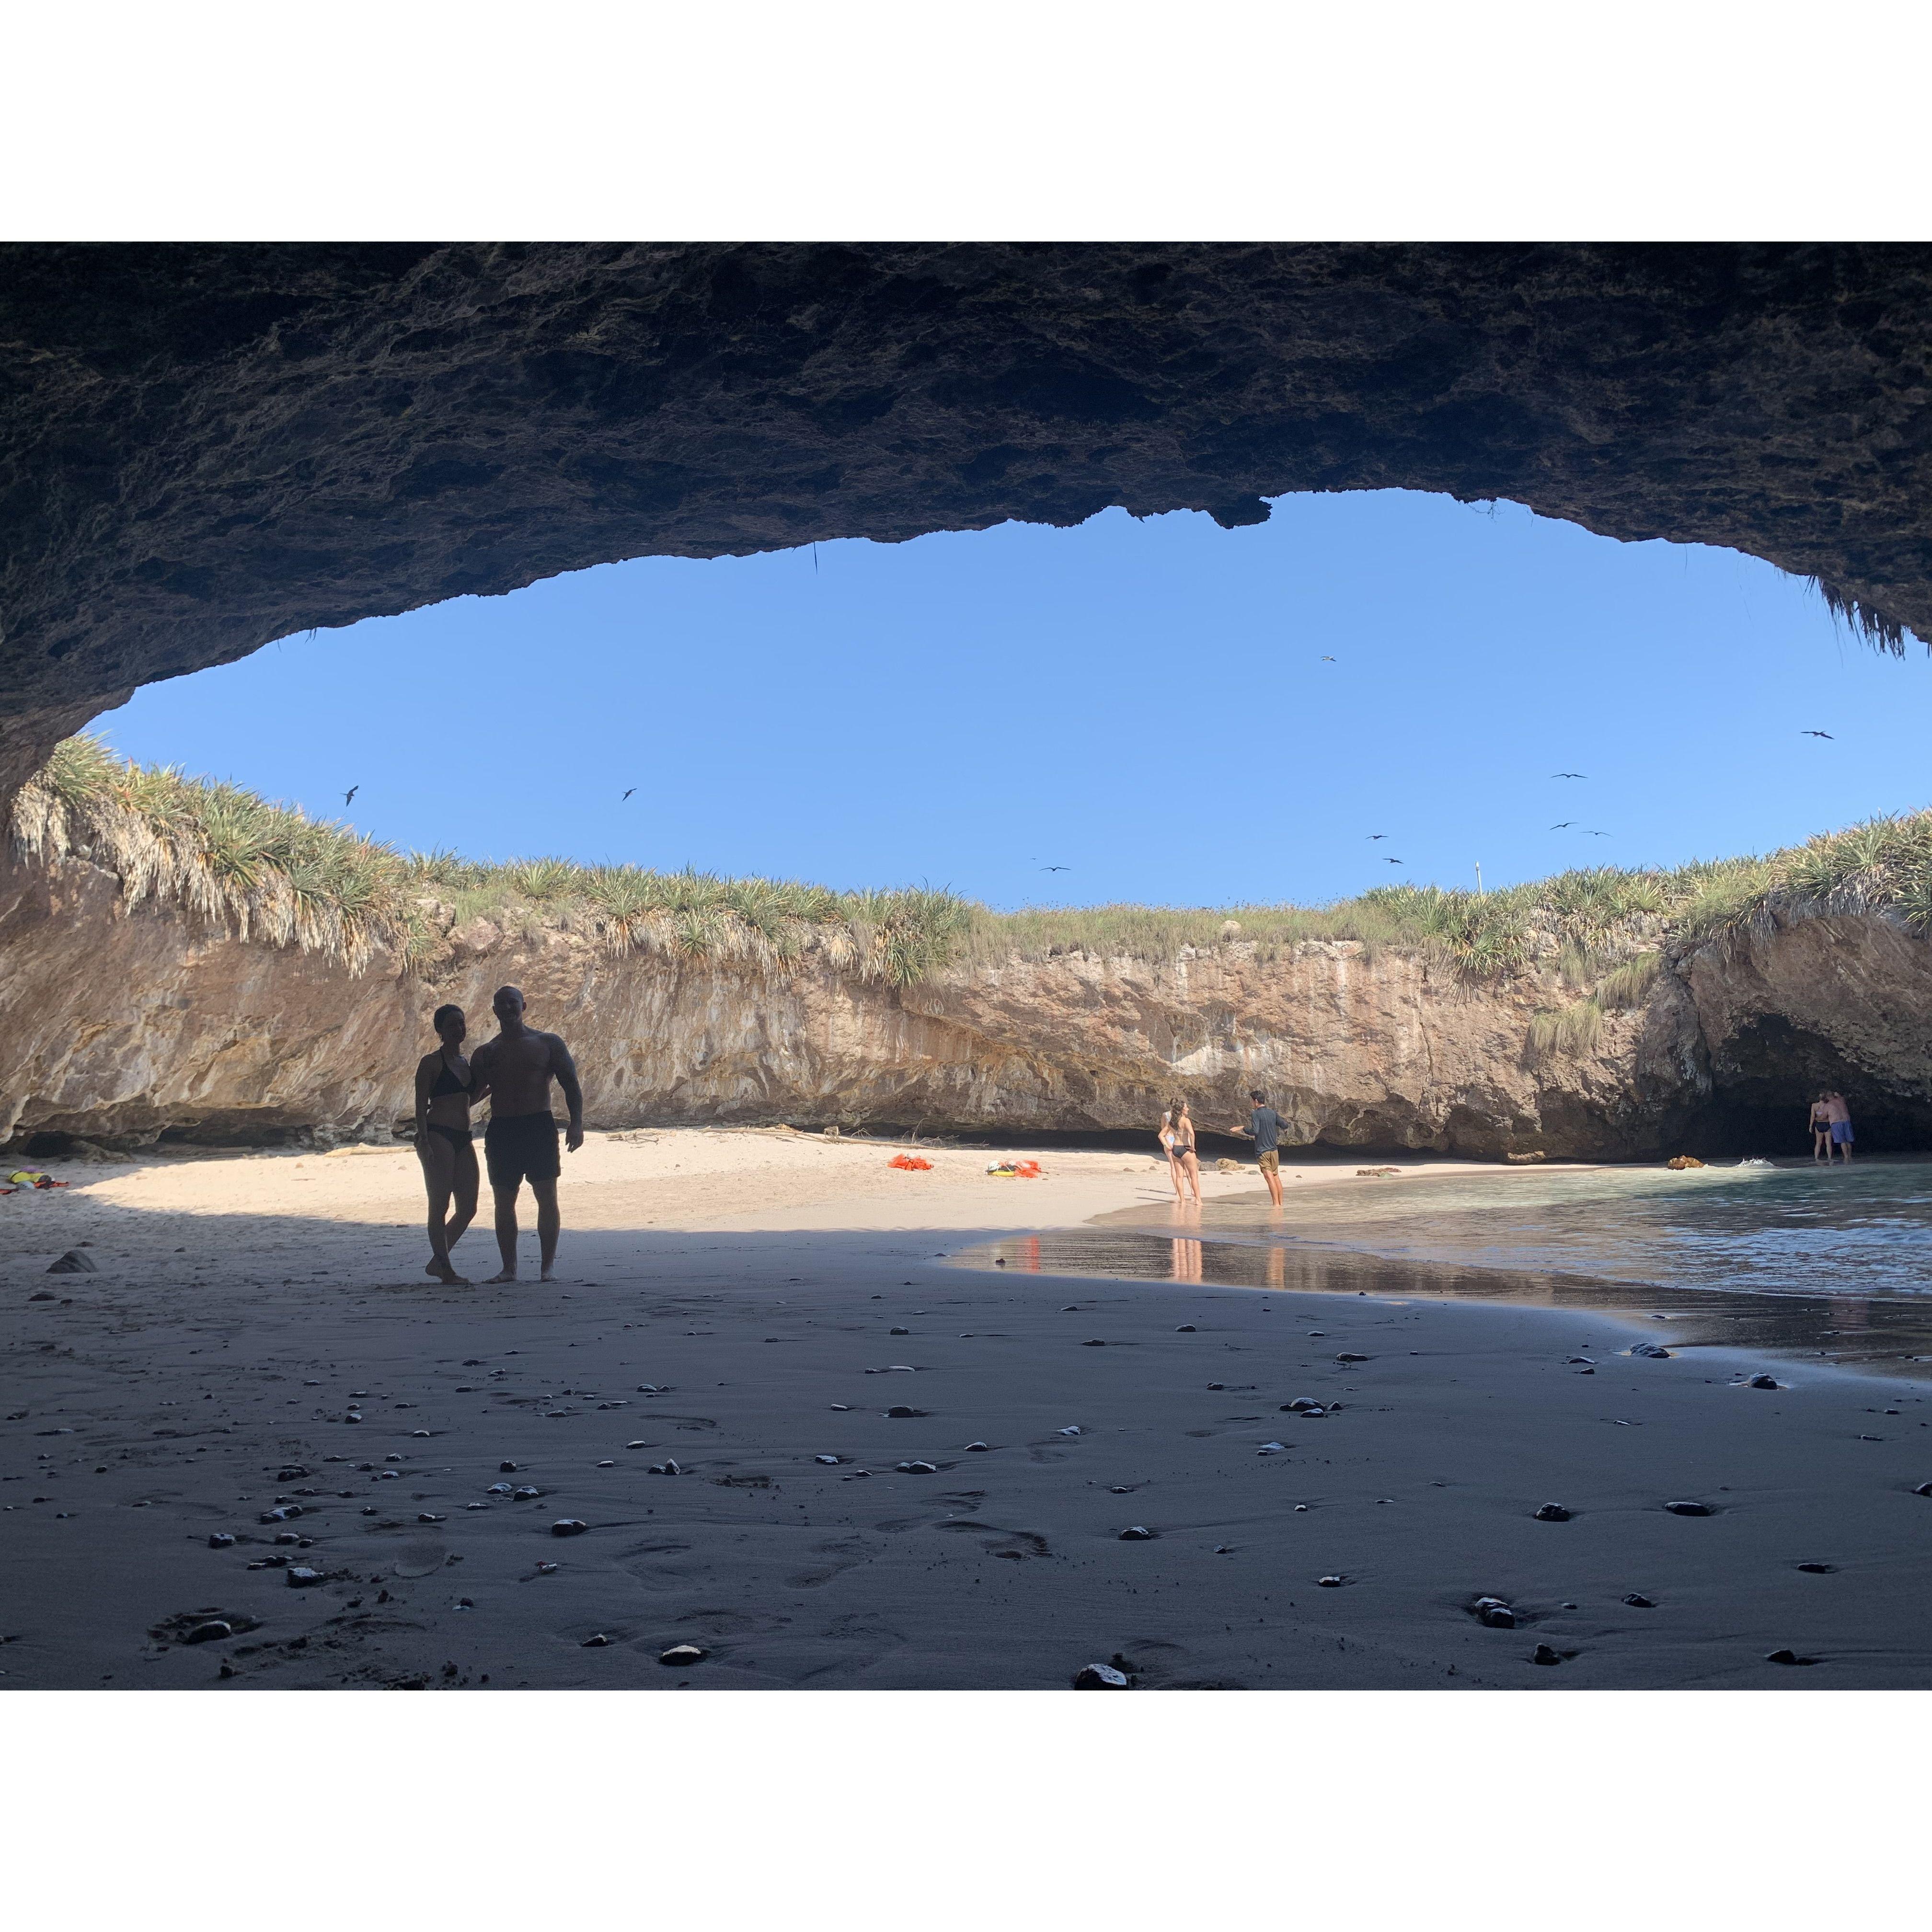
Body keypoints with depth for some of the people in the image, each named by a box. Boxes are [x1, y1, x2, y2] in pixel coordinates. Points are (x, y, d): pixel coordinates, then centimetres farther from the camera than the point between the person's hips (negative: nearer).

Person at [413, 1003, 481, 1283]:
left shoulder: (467, 1063, 17)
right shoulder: (431, 1063, -3)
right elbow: (421, 1106, -7)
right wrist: (424, 1142, -17)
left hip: (463, 1139, 8)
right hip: (438, 1136, -7)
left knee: (468, 1208, 7)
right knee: (440, 1206, -3)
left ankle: (437, 1262, 21)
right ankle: (446, 1270, 3)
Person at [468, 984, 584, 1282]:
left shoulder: (548, 1043, 5)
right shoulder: (486, 1052, 12)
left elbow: (571, 1085, 2)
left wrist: (576, 1123, -9)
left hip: (539, 1126, -3)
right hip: (501, 1130, 3)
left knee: (546, 1196, -6)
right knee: (504, 1201, 4)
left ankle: (548, 1265, 2)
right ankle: (509, 1268, 12)